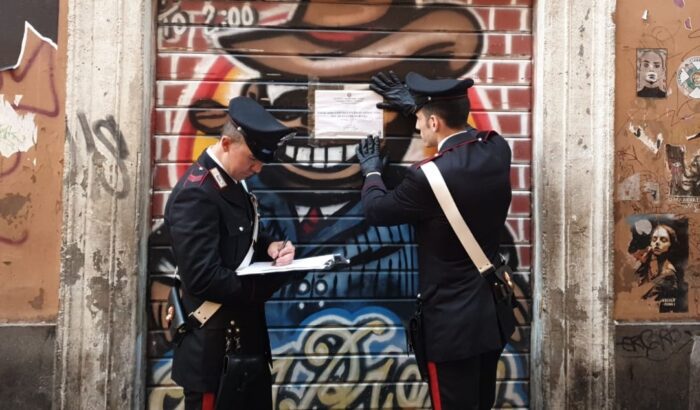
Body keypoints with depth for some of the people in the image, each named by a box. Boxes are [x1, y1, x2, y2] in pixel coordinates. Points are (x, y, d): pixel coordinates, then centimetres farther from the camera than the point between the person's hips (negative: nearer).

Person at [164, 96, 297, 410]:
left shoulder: (234, 181, 6)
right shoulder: (196, 194, -22)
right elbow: (205, 279, -26)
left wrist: (269, 247, -3)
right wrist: (273, 279, -22)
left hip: (245, 333, 9)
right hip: (215, 345, -9)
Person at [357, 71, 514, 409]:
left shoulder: (430, 175, -24)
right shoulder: (498, 149, -3)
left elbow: (376, 210, -7)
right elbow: (465, 129, 21)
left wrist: (372, 171, 13)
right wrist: (416, 105, 28)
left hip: (452, 321, -7)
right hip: (493, 313, 7)